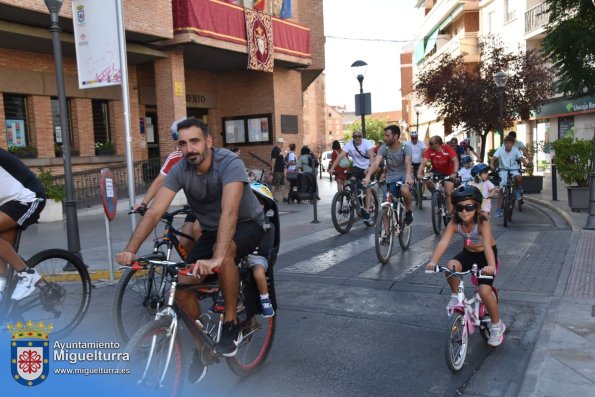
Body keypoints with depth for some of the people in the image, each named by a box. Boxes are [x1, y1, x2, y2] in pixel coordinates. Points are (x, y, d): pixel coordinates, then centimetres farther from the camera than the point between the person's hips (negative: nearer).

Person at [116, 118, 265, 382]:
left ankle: (231, 324, -19)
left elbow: (230, 212, -43)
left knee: (224, 251, -40)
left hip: (247, 225, -5)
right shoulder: (180, 170, -13)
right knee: (181, 284, -12)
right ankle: (201, 350, 12)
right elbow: (154, 211, -19)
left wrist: (216, 258, -55)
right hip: (211, 231, 5)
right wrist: (130, 249, -32)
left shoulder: (230, 164, -29)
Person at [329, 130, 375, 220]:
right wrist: (332, 168, -36)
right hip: (357, 167, 3)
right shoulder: (349, 145, -14)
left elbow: (371, 156, -33)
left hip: (367, 168, -3)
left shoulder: (367, 143, -19)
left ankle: (367, 211, -6)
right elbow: (340, 156, -23)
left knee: (368, 188, -10)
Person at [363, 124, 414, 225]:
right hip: (391, 178, 2)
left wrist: (408, 176, -53)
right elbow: (375, 163, -24)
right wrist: (368, 176, -42)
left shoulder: (405, 147, -14)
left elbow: (408, 162, -32)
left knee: (404, 190, -35)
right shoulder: (383, 148, -10)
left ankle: (409, 211, -5)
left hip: (404, 175, -2)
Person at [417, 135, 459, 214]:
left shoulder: (447, 149, -26)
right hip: (436, 171, 2)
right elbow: (424, 162, -28)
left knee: (448, 193, -7)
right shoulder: (430, 150, -20)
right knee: (427, 181, -28)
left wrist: (455, 173, -49)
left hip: (448, 173, -2)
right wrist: (419, 173, -44)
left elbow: (455, 161, -33)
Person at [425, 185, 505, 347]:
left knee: (484, 291, -19)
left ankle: (497, 326, 8)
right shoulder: (454, 224, -21)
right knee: (451, 266, -30)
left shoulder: (482, 223, -31)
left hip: (485, 255, -3)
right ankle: (456, 296, -2)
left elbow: (487, 245, -45)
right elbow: (443, 242, -34)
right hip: (468, 253, 3)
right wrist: (433, 261, -50)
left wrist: (491, 266, -63)